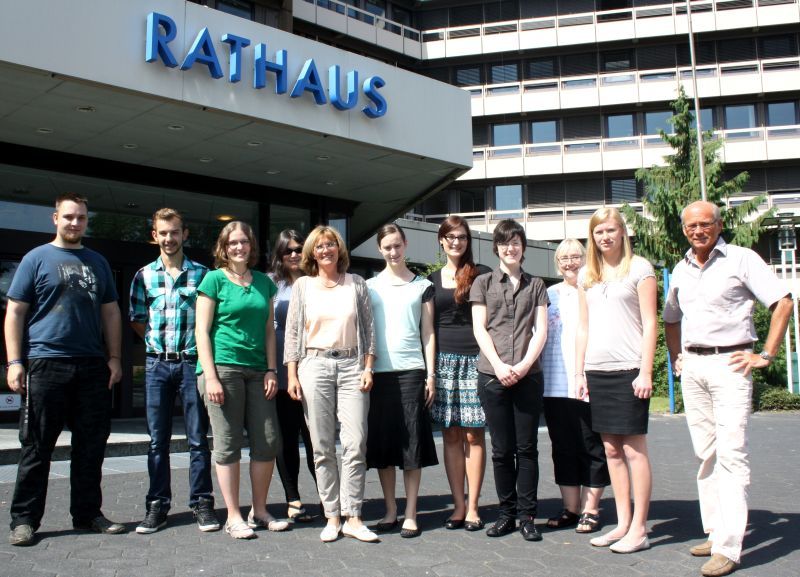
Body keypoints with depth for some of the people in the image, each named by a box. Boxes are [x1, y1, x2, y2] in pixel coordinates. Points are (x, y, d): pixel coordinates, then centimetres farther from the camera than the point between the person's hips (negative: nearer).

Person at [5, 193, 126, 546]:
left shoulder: (97, 263, 15)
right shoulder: (37, 258, 3)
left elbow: (110, 312, 17)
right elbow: (15, 312, -1)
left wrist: (113, 357, 7)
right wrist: (14, 362, -9)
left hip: (93, 367, 4)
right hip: (46, 365, -4)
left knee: (91, 445, 8)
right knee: (37, 447, 1)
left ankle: (87, 514, 19)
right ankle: (24, 519, 11)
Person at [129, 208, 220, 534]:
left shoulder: (201, 274, 4)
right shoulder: (144, 275, 9)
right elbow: (137, 321, 13)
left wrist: (197, 348, -1)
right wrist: (159, 342, 4)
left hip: (191, 362, -2)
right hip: (157, 363, 2)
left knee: (198, 438, 1)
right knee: (158, 440, 6)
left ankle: (201, 503, 10)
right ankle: (157, 506, 14)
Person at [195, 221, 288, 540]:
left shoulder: (264, 282, 14)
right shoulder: (214, 279, 1)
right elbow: (202, 330, -3)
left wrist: (271, 370, 5)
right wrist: (210, 376, -11)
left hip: (257, 371, 5)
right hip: (223, 368, -5)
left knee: (268, 442, 4)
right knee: (228, 445, -1)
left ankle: (259, 511, 19)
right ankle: (234, 517, 10)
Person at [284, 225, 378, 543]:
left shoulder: (356, 283, 10)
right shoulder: (303, 285, 9)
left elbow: (368, 328, 10)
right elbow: (292, 332, 8)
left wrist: (368, 368, 1)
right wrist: (292, 374, 1)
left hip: (352, 366, 0)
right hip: (314, 366, 0)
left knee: (355, 444, -6)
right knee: (322, 446, 1)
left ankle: (353, 518, 1)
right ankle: (332, 517, 9)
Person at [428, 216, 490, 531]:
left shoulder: (482, 274, 4)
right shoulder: (433, 279, 13)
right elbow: (428, 327, 14)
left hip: (475, 360, -3)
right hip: (444, 360, 3)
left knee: (473, 434, -1)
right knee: (451, 435, 4)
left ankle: (472, 506, 6)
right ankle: (458, 504, 12)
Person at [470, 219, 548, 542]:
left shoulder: (536, 286, 14)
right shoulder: (483, 283, 11)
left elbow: (540, 330, 5)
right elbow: (480, 328, 3)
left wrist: (524, 364, -10)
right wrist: (499, 366, -10)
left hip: (528, 376, 1)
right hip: (492, 376, 0)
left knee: (526, 448, 1)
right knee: (502, 449, 4)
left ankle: (527, 516, 8)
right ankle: (507, 513, 13)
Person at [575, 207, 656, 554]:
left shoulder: (638, 268, 0)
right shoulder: (586, 275, 14)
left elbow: (649, 323, -5)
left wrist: (646, 372, -12)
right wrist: (579, 373, 11)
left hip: (629, 369, -5)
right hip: (597, 370, 5)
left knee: (634, 448, -3)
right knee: (611, 449, 9)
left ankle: (639, 529, 4)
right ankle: (623, 523, 17)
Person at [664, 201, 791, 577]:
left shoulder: (740, 259, -3)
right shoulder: (681, 270, 15)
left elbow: (783, 302, -6)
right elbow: (671, 318, 28)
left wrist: (766, 355, -9)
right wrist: (675, 357, 16)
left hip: (729, 363, -6)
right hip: (692, 367, 6)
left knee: (731, 454, -10)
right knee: (706, 454, 10)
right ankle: (715, 532, 18)